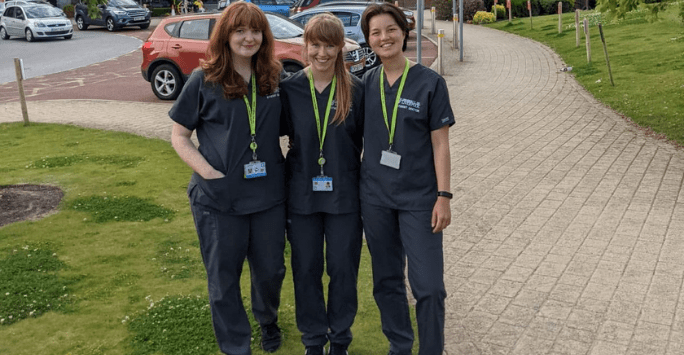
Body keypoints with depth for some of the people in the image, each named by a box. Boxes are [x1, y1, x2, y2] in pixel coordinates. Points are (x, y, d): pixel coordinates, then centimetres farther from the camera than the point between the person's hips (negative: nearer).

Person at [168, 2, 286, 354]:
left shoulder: (274, 79, 3)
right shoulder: (203, 81, -5)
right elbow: (179, 136, -1)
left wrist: (285, 167, 1)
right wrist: (208, 171, -14)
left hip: (268, 195, 3)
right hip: (218, 199, -2)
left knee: (271, 270, 15)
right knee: (224, 277, 10)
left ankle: (268, 321, 47)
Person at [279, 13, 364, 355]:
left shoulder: (355, 89, -6)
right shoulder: (289, 88, -3)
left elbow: (365, 141, 0)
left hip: (344, 194, -1)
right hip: (302, 194, 1)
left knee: (343, 269, 9)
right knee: (306, 270, 11)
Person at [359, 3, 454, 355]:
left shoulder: (430, 83, -6)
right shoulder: (366, 83, 3)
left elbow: (440, 143, -6)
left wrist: (443, 196, -10)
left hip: (419, 198, -3)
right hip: (375, 197, 4)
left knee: (428, 286, -3)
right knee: (386, 280, 13)